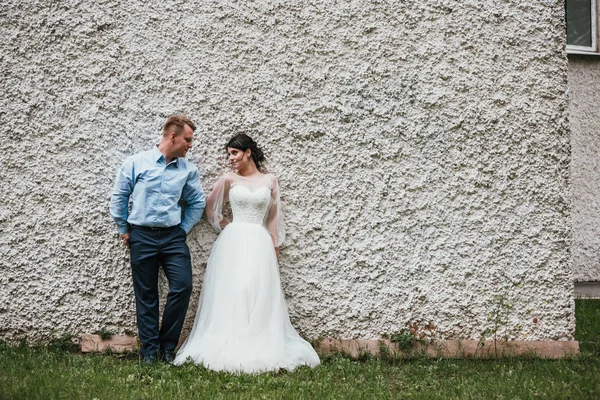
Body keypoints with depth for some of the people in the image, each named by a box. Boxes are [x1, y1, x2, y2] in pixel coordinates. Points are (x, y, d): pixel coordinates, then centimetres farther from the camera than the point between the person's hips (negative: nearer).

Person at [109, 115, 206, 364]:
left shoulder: (187, 169, 6)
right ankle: (149, 350, 14)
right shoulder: (137, 162, -1)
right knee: (146, 295, 4)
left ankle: (167, 347, 6)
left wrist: (184, 229, 8)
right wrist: (124, 230, 5)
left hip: (173, 237, 2)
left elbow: (197, 202, 15)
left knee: (183, 287, -10)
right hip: (142, 237, -2)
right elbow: (118, 197, 4)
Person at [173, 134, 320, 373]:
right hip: (233, 242, 0)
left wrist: (275, 247, 8)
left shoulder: (269, 180, 8)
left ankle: (261, 350, 5)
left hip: (259, 243, 1)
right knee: (231, 294, -3)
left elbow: (273, 217, 11)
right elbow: (210, 208, 15)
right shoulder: (229, 179, 5)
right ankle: (229, 349, 1)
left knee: (259, 295, -1)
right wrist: (226, 227, 7)